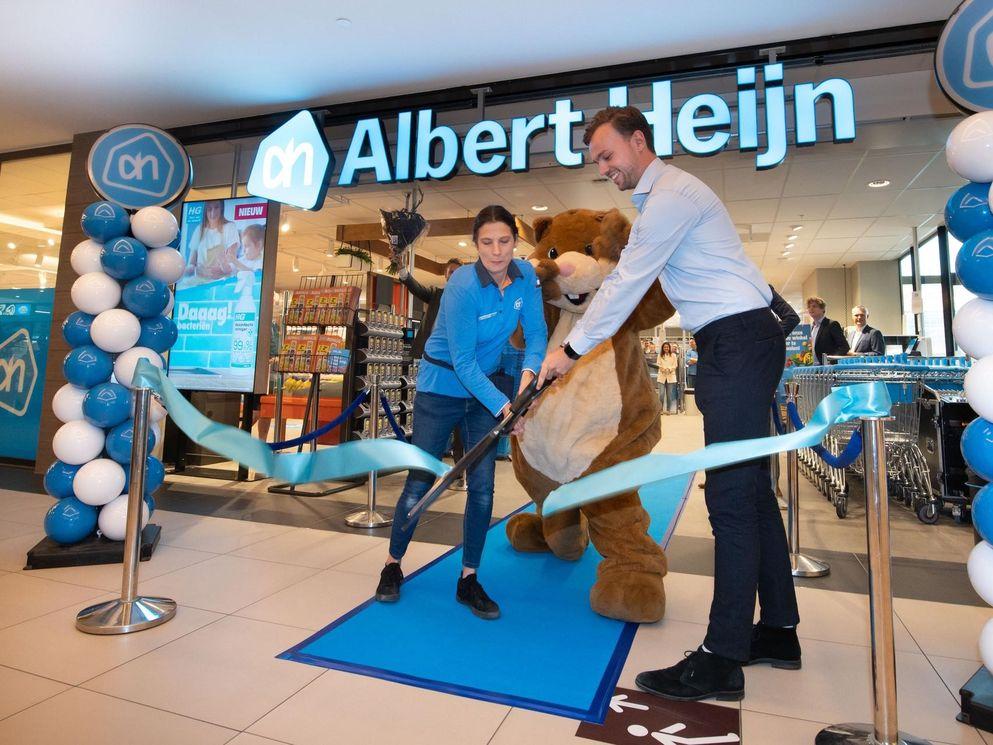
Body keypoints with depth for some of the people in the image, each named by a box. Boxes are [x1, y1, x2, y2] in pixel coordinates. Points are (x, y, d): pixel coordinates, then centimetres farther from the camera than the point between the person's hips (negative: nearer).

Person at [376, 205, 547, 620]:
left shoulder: (526, 275, -8)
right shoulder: (463, 286, -24)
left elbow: (536, 332, -6)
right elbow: (463, 361, -24)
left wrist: (529, 372, -25)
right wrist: (503, 406, -28)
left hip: (485, 385, 5)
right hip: (442, 386, -4)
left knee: (482, 487, 2)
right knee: (420, 482, 3)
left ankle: (469, 579, 18)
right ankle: (393, 564, 27)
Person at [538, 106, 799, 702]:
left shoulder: (671, 195, -12)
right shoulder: (663, 196, 22)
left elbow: (627, 287, -13)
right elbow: (627, 283, 22)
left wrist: (573, 352, -5)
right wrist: (573, 344, 19)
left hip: (739, 342, -10)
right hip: (736, 344, 10)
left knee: (732, 498, -10)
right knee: (751, 490, 12)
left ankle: (722, 660, -2)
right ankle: (778, 629, 24)